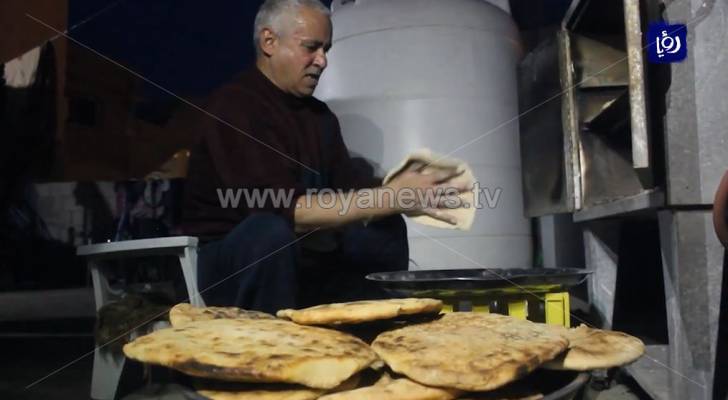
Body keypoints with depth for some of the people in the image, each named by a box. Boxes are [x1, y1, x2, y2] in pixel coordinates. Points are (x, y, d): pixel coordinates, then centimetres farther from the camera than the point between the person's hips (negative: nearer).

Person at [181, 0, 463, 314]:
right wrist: (391, 198, -32)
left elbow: (352, 187, 1)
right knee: (271, 230, -36)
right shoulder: (233, 107, -18)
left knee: (388, 227, 2)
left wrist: (406, 194, -19)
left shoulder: (319, 113, 7)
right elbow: (283, 210, -29)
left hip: (303, 256, 8)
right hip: (231, 263, -7)